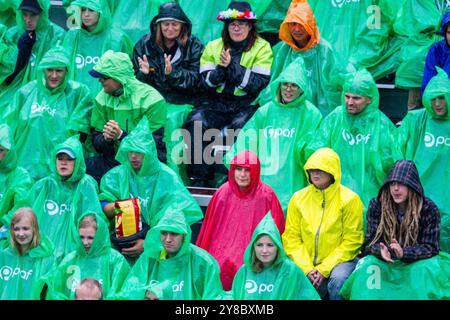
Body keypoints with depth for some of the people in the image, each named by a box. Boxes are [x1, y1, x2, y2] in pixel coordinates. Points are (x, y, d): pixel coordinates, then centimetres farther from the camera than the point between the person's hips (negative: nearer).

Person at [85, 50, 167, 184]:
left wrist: (121, 135, -23)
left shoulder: (149, 98, -11)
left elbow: (155, 144, -14)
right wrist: (106, 139, -15)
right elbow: (96, 139, 10)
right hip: (113, 159, 5)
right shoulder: (103, 97, 7)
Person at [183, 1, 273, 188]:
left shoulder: (262, 48, 3)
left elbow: (260, 84, -9)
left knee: (230, 132, -32)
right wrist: (221, 68, -15)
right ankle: (199, 181, -17)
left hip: (246, 104, -3)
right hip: (215, 102, 3)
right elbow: (206, 81, 5)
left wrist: (232, 66, -16)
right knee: (196, 125, -25)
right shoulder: (213, 47, 15)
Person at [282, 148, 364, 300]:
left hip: (340, 260, -3)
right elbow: (291, 239, 2)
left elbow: (352, 241, -7)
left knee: (338, 279, -33)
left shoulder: (349, 199, -5)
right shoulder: (298, 198, 4)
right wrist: (307, 269, -13)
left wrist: (324, 269, -14)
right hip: (306, 263, 3)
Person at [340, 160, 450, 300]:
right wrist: (380, 251, -27)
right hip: (384, 262, 1)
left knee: (427, 270, -34)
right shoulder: (377, 205, -3)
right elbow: (370, 242, -1)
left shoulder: (428, 208, -7)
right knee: (366, 268, -30)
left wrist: (403, 252, -26)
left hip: (416, 263, -1)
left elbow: (430, 247, -7)